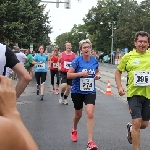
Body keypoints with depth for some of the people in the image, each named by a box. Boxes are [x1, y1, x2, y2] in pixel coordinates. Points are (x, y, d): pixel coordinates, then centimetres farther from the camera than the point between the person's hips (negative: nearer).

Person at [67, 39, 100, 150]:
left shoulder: (95, 61, -3)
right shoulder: (77, 60, -13)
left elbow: (97, 71, 17)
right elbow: (69, 75, -15)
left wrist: (98, 75, -5)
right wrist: (81, 73, -27)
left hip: (90, 91, 2)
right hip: (78, 91, -1)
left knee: (90, 114, -14)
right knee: (78, 115, 16)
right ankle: (74, 130, 50)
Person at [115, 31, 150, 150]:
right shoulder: (128, 56, -2)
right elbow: (118, 72, 8)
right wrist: (120, 87, -4)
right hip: (134, 93, -3)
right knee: (137, 122, -9)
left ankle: (131, 128, 47)